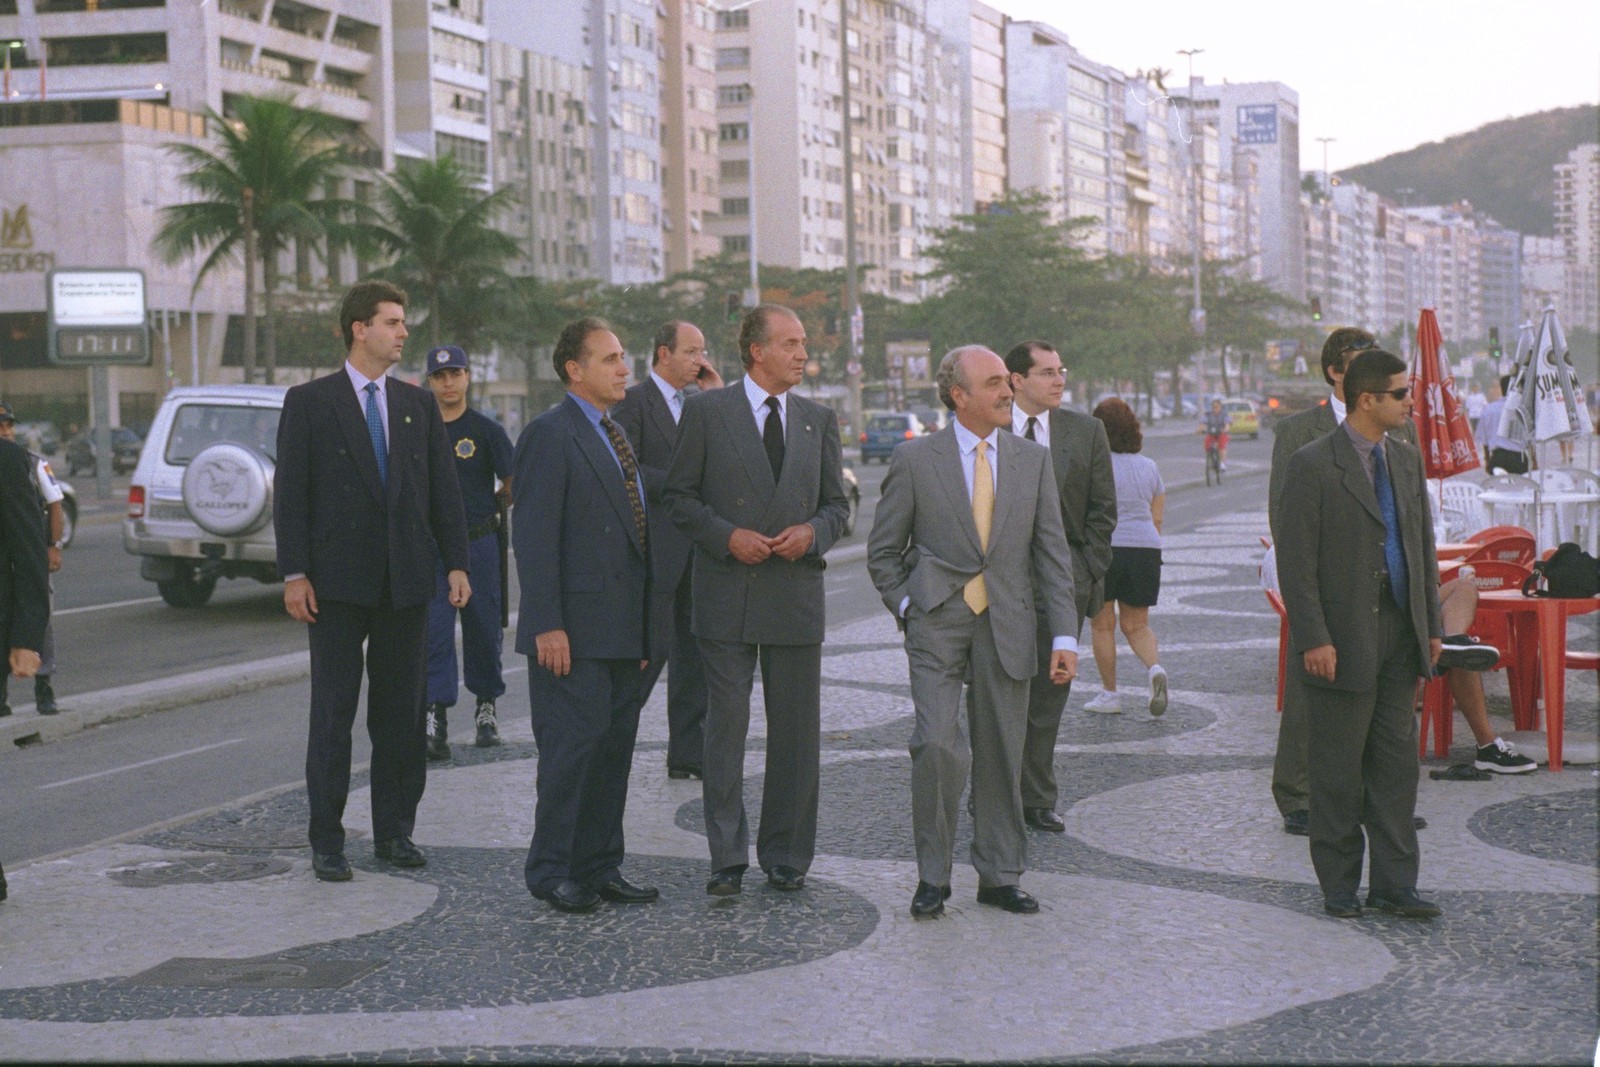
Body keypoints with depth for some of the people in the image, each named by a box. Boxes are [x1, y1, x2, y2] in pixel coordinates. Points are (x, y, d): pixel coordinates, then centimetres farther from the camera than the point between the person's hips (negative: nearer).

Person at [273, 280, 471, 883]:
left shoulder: (418, 405, 10)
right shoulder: (309, 403, -1)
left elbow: (443, 489, 10)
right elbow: (290, 493, -4)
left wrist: (456, 563, 1)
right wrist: (293, 574, -10)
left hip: (406, 583, 4)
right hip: (338, 583, -4)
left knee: (402, 713, 8)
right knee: (333, 713, 0)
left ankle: (394, 832, 17)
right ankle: (326, 842, 5)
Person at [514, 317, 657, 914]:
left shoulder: (617, 437, 18)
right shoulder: (549, 435, -9)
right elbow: (534, 538, -14)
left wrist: (644, 627, 17)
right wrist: (547, 625, -20)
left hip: (622, 629, 8)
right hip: (574, 629, -8)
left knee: (615, 747, 10)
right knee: (573, 745, -6)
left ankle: (599, 867, 17)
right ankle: (551, 871, 4)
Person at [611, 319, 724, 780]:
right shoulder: (632, 402, -6)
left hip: (695, 548, 7)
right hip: (655, 547, -7)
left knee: (693, 649, 7)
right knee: (653, 646, -8)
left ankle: (688, 755, 12)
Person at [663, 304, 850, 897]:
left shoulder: (819, 420, 11)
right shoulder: (708, 412, 0)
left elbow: (837, 503, 15)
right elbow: (679, 496, 1)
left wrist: (812, 532, -6)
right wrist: (727, 537, -13)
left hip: (797, 596, 3)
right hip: (727, 596, -3)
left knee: (796, 733, 6)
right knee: (725, 730, -1)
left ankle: (786, 857, 17)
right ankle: (727, 859, 7)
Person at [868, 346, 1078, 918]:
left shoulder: (1033, 460, 7)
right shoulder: (915, 459, 0)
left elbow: (1052, 553, 7)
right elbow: (883, 550, 7)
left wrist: (1064, 635, 0)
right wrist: (907, 608, -3)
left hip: (1007, 624, 3)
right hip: (937, 621, -3)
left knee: (1001, 755, 7)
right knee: (938, 745, -15)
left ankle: (999, 876, 20)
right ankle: (932, 875, 0)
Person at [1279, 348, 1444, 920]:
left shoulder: (1407, 459, 11)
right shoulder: (1313, 464, -10)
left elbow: (1423, 545, 17)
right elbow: (1295, 560, -12)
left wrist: (1432, 624, 12)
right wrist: (1313, 638, -17)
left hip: (1398, 636, 6)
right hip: (1343, 640, -6)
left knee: (1396, 763, 8)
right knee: (1339, 770, 3)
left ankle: (1393, 884, 15)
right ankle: (1339, 885, 14)